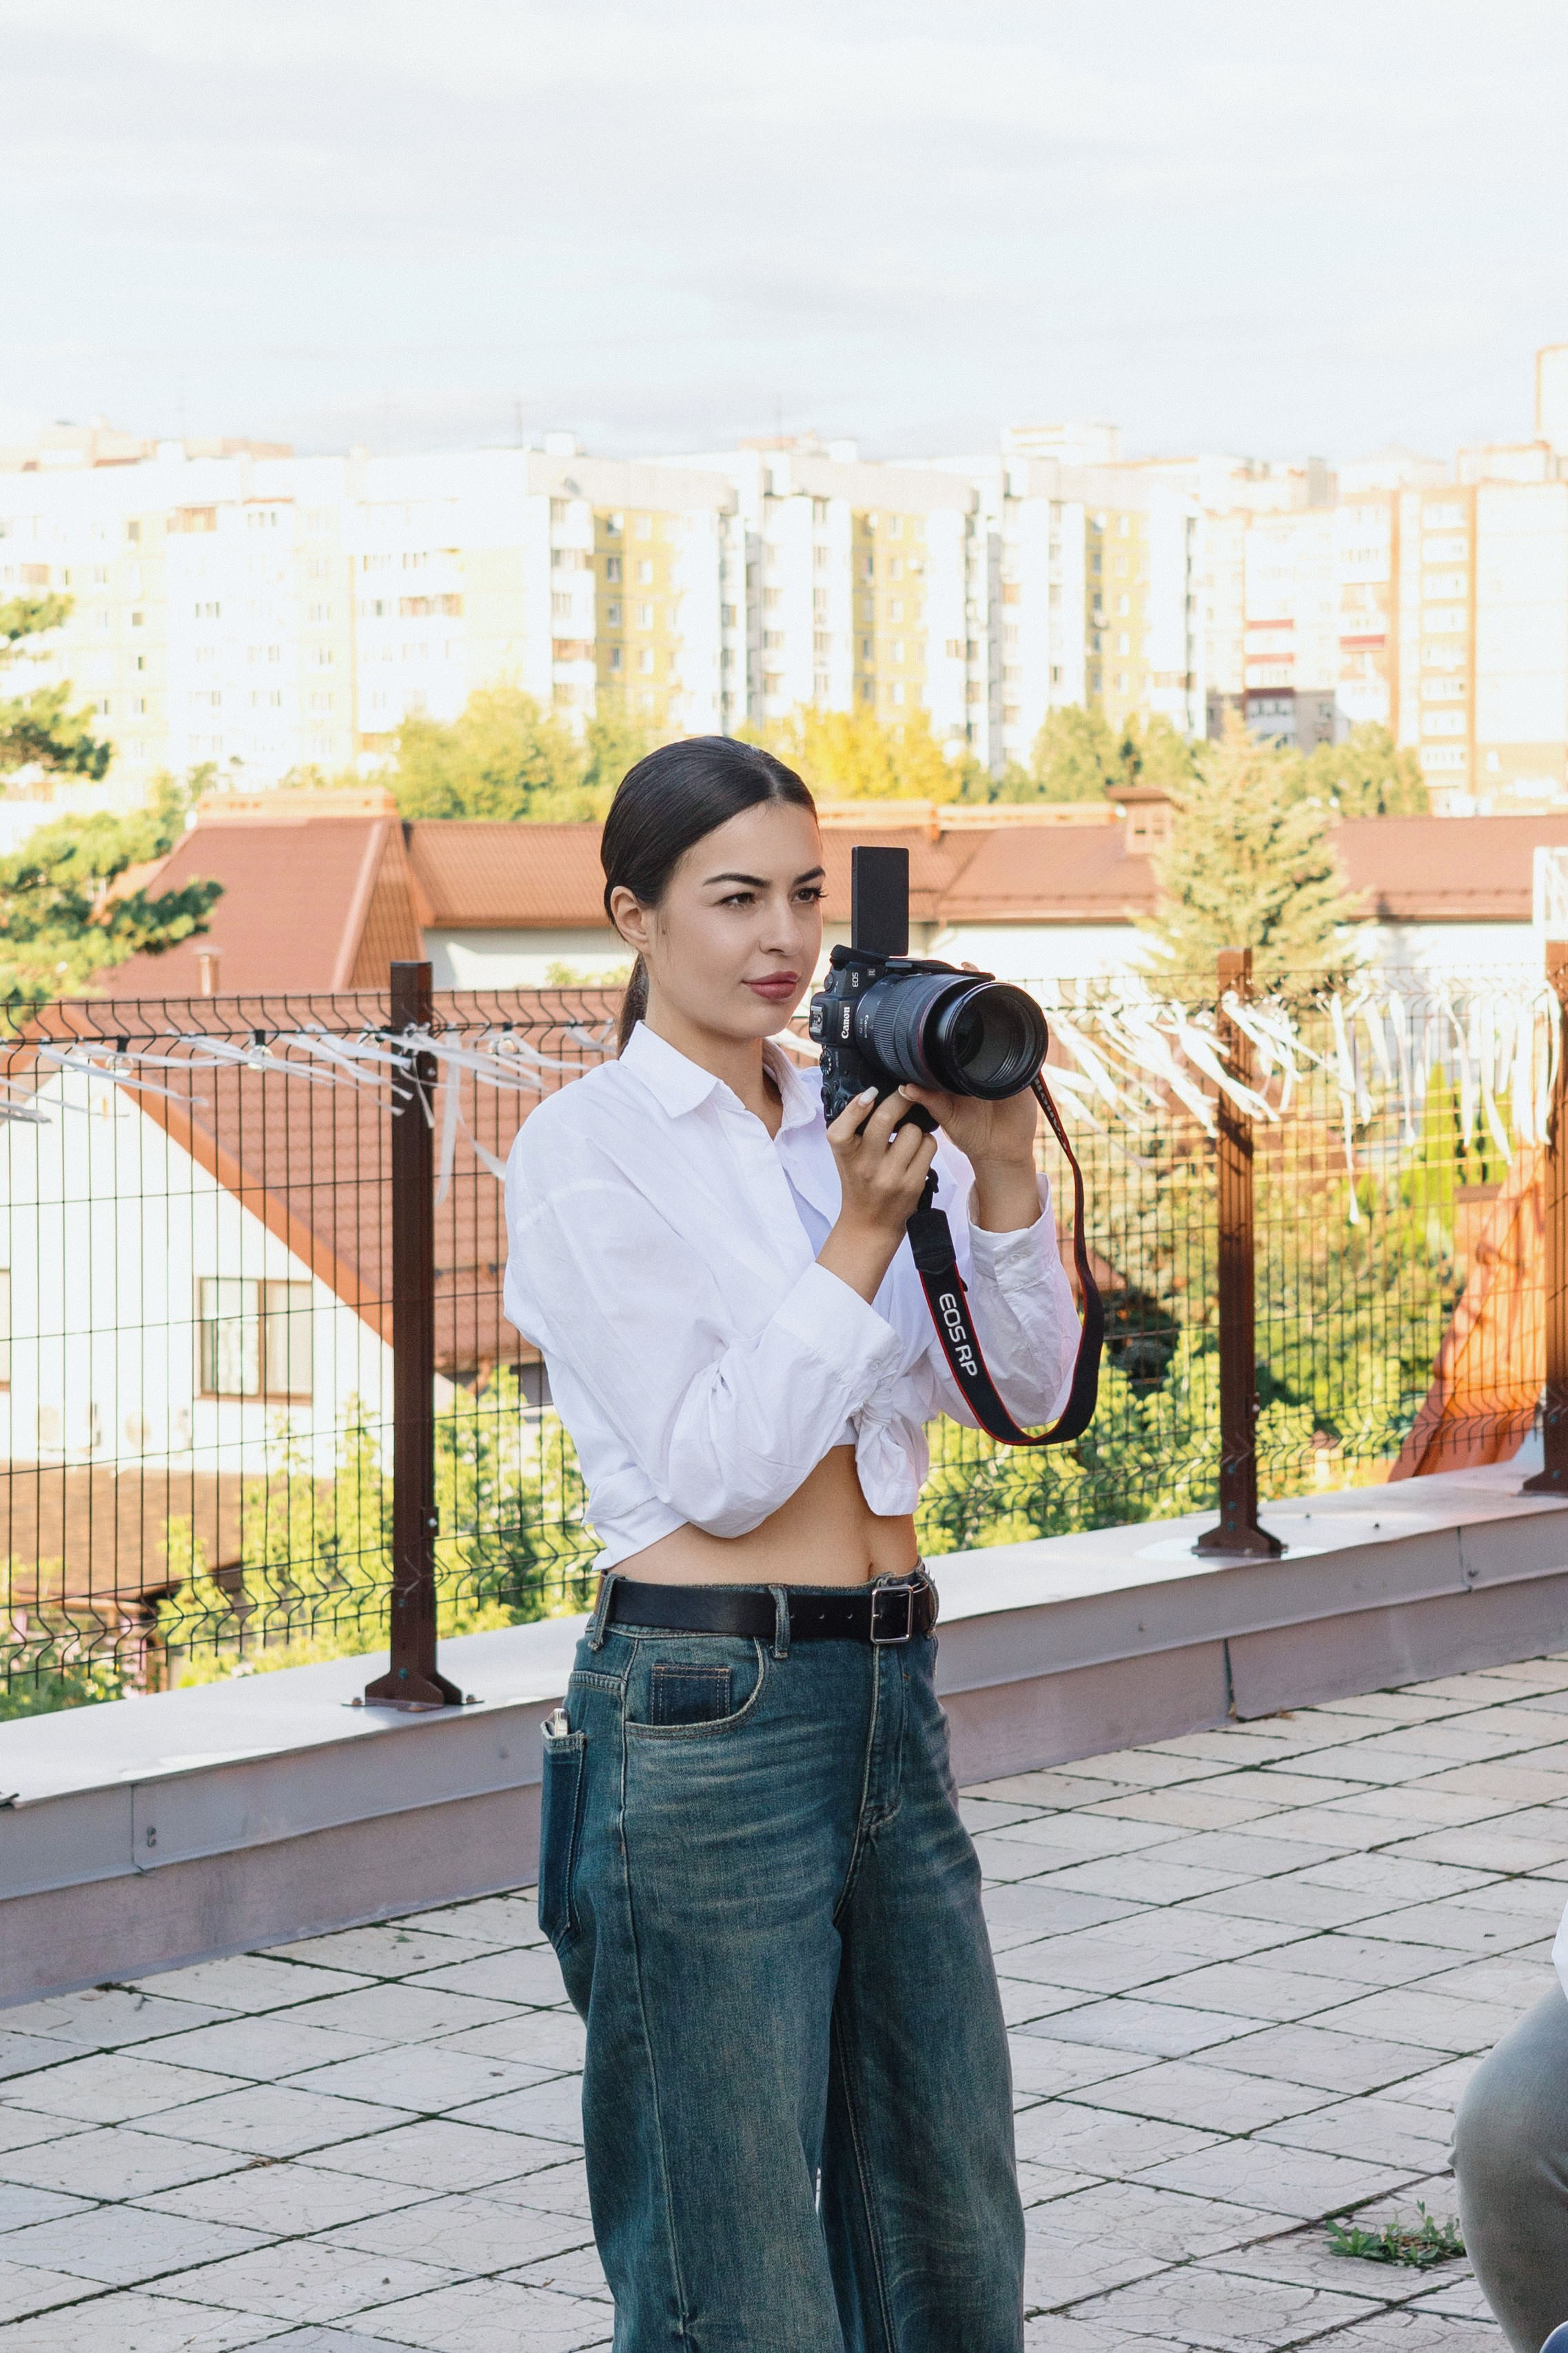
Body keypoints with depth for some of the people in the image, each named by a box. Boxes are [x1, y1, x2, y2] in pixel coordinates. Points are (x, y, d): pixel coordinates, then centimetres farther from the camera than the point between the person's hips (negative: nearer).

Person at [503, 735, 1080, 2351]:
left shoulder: (858, 1124, 11)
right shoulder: (584, 1152, -7)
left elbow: (1027, 1388, 6)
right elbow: (720, 1472, -13)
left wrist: (999, 1169, -8)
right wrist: (859, 1235, -16)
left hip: (889, 1702, 7)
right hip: (706, 1716, -7)